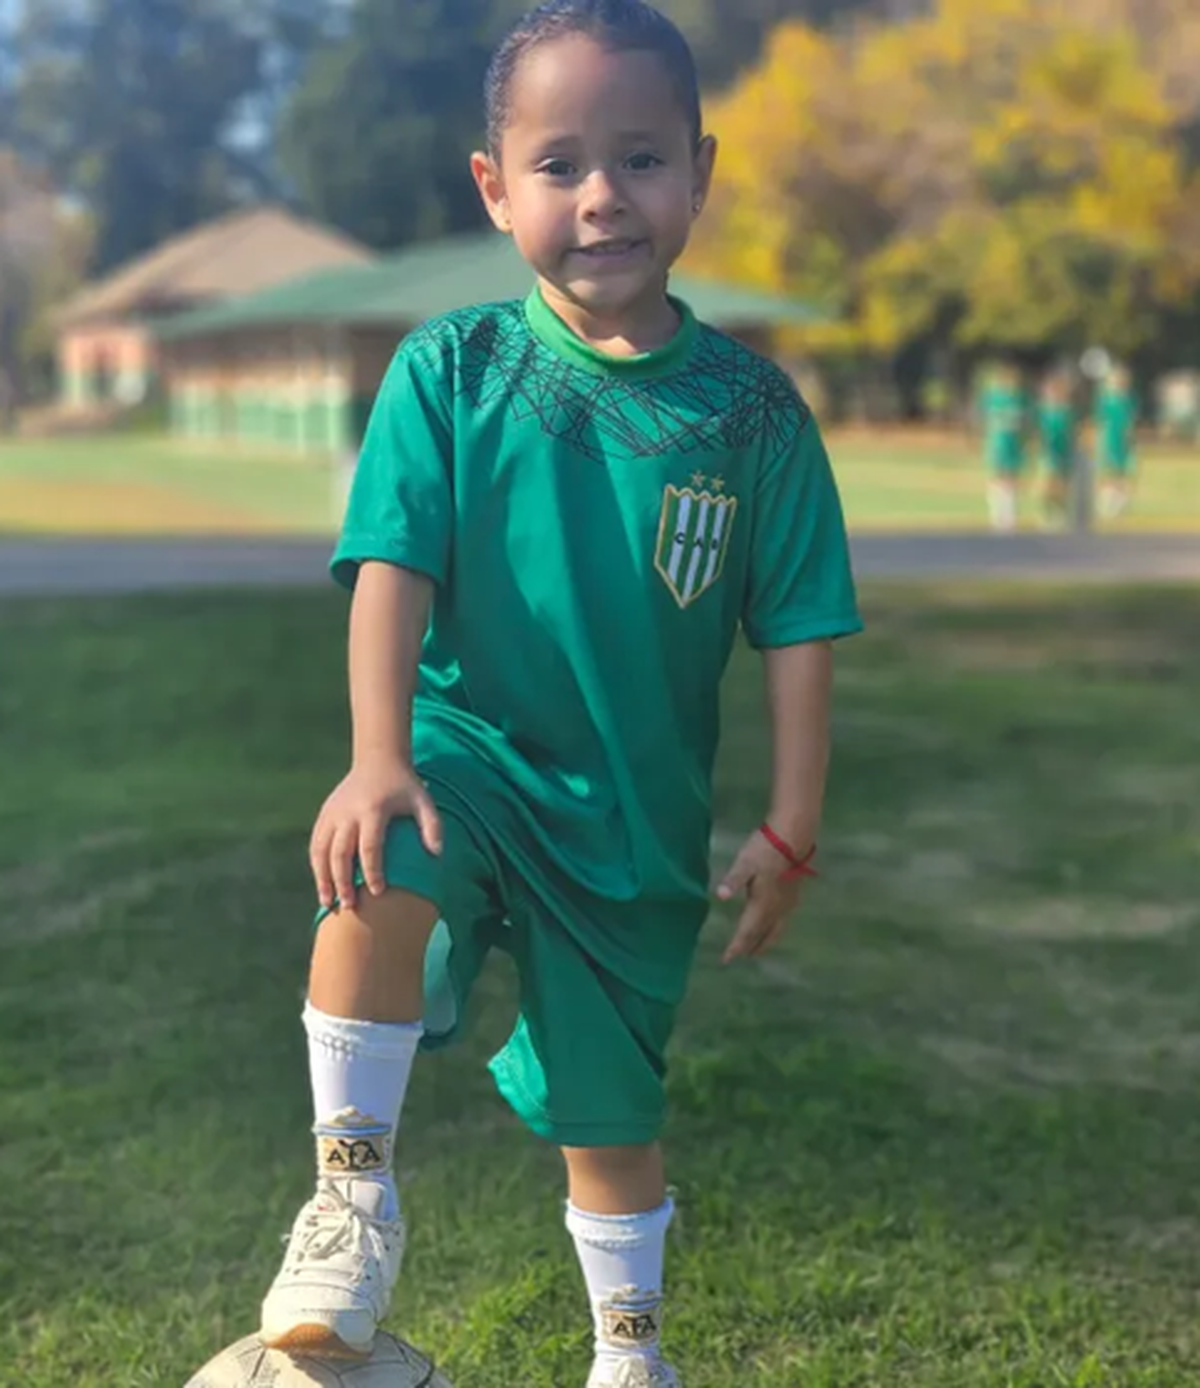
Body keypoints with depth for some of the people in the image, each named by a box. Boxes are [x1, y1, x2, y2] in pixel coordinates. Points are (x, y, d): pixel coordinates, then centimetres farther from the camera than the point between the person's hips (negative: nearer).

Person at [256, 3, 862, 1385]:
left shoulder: (751, 410, -5)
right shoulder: (449, 372, -7)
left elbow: (798, 632, -2)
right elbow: (393, 569, -12)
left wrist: (788, 833, -4)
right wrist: (379, 757, -25)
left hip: (640, 817, 1)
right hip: (467, 753, -1)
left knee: (608, 1103, 14)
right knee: (375, 892, -34)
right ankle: (354, 1200, -12)